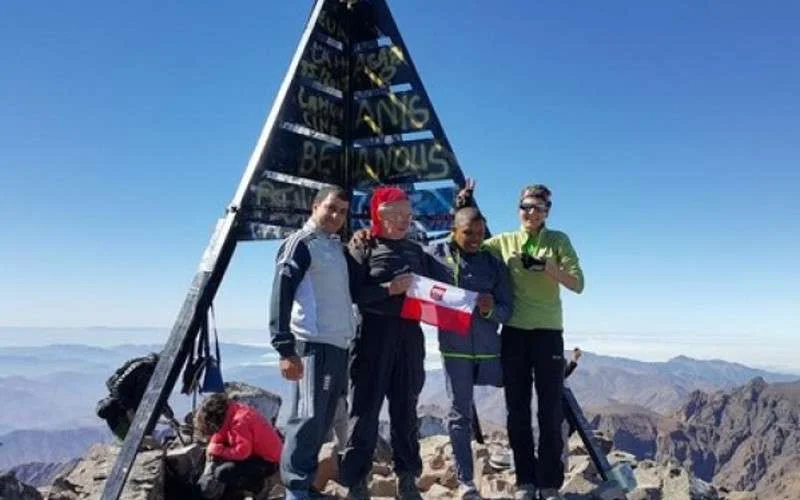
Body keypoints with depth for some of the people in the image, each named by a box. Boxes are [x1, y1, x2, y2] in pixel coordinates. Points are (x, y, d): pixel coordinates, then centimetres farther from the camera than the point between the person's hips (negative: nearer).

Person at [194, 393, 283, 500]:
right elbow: (219, 437, 10)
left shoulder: (240, 421, -26)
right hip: (254, 454, 10)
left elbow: (241, 451, -30)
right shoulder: (232, 413, 4)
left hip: (267, 462, -10)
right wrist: (213, 448, -11)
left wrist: (217, 450, -17)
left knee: (223, 472, -25)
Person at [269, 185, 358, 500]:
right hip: (314, 344, -8)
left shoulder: (338, 246, 20)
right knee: (309, 416, -8)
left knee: (324, 419, 11)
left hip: (340, 344, 8)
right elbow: (281, 295, -15)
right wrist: (285, 348, -20)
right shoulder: (301, 243, -5)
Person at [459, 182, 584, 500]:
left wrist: (545, 266, -18)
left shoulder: (558, 241, 3)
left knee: (550, 411, 3)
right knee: (517, 410, 7)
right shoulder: (504, 242, 8)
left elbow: (577, 284, -4)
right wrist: (464, 210, 2)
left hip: (548, 333, -2)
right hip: (513, 333, 2)